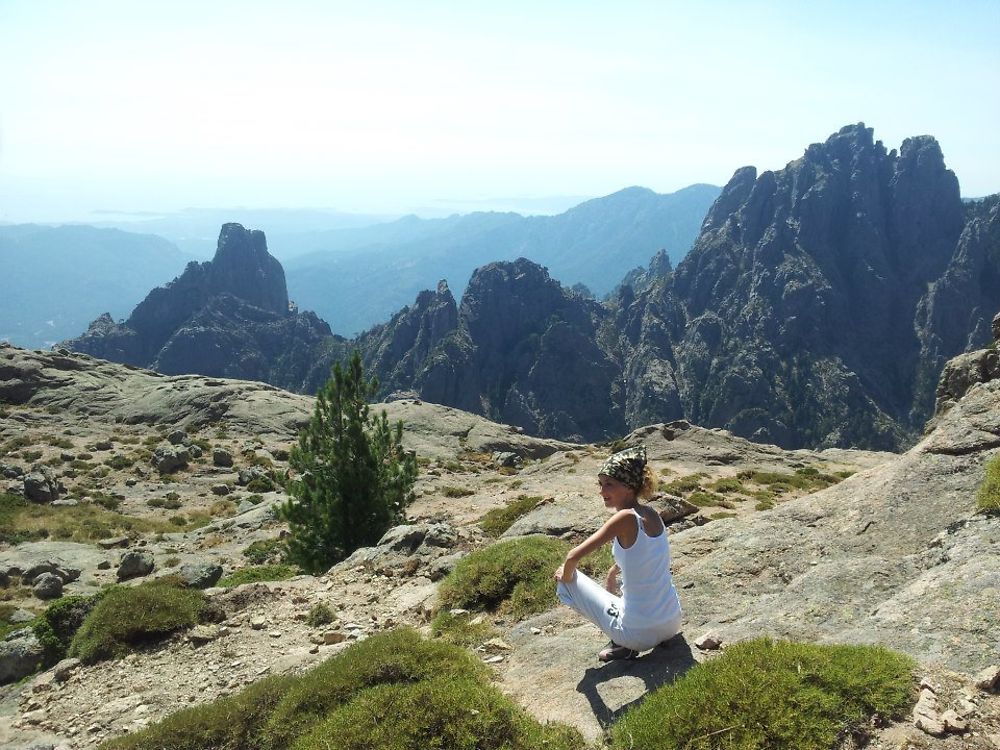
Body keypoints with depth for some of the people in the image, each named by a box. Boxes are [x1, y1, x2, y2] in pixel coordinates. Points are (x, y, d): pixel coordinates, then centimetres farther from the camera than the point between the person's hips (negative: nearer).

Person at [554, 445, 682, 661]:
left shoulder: (626, 518, -20)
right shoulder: (652, 515, 1)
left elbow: (574, 557, -21)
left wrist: (566, 574, -2)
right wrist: (612, 573, 30)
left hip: (638, 633, -7)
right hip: (672, 624, 7)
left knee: (566, 581, 5)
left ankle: (622, 645, 3)